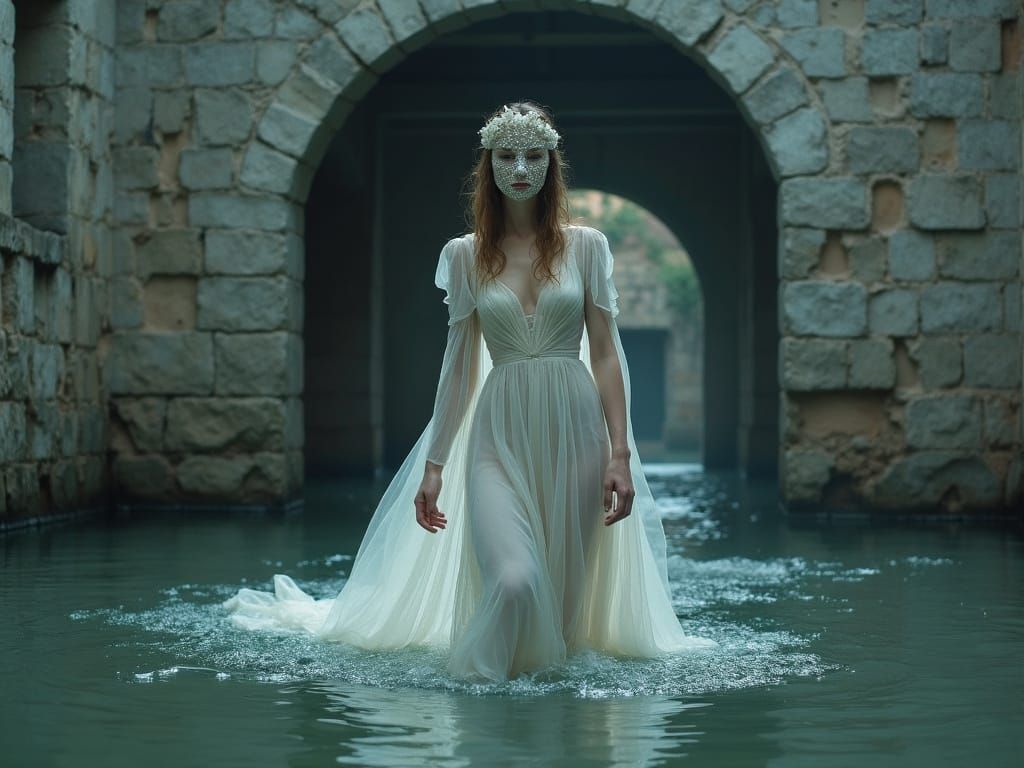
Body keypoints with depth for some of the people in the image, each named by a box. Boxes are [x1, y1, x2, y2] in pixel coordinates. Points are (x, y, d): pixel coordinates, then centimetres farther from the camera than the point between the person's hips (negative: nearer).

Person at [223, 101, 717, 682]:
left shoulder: (586, 246, 4)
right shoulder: (466, 255, 6)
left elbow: (606, 353, 2)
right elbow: (459, 364, 7)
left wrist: (621, 453, -6)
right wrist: (434, 464, 5)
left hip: (574, 431, 1)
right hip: (500, 436, -1)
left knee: (564, 586, 4)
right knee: (513, 581, -21)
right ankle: (475, 688, 3)